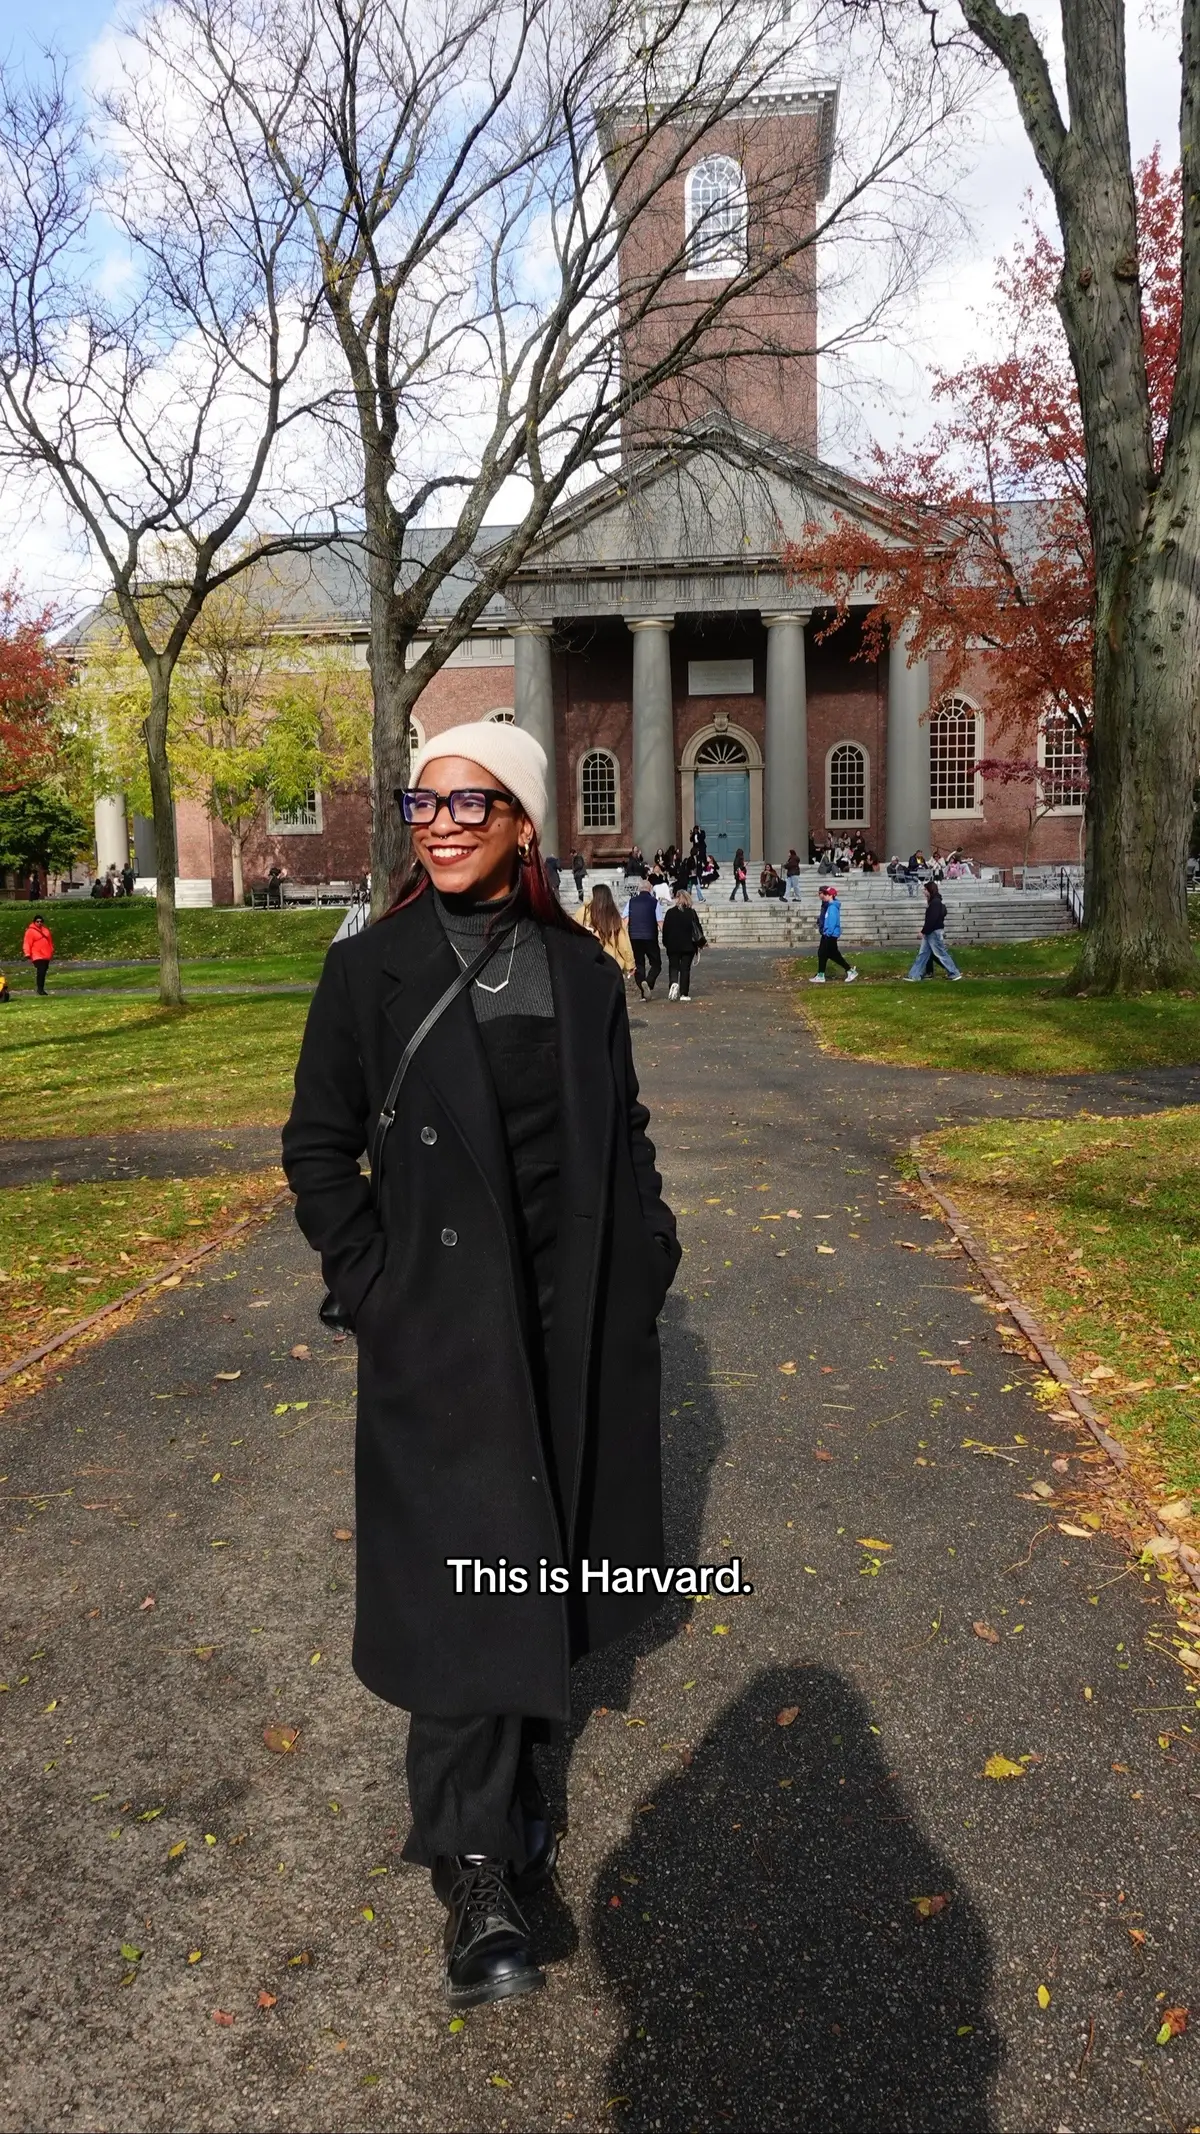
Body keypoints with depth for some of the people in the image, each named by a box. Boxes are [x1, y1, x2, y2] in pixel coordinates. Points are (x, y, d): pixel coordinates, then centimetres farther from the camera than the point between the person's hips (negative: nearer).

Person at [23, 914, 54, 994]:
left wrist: (51, 953, 25)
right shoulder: (30, 931, -4)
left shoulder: (45, 930, 15)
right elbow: (27, 943, -9)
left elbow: (50, 941, 23)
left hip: (46, 956, 6)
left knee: (44, 972, 9)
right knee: (40, 971, -17)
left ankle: (41, 988, 18)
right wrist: (28, 954, -18)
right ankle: (40, 989, -14)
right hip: (37, 956, -6)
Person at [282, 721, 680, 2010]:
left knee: (536, 1560, 15)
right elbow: (317, 1148, 1)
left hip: (576, 1322, 3)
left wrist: (646, 1262, 5)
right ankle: (478, 1883, 9)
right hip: (442, 1326, -3)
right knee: (467, 1585, -4)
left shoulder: (581, 972, 3)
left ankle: (503, 1790, 38)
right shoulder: (371, 970, -4)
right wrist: (373, 1285, -6)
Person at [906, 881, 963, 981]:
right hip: (929, 932, 10)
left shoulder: (935, 902, -18)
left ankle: (955, 973, 10)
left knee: (941, 954, -1)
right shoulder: (933, 902, 13)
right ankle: (914, 976, 9)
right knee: (922, 954, 8)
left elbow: (932, 919, -24)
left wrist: (923, 931, -19)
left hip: (934, 932, -10)